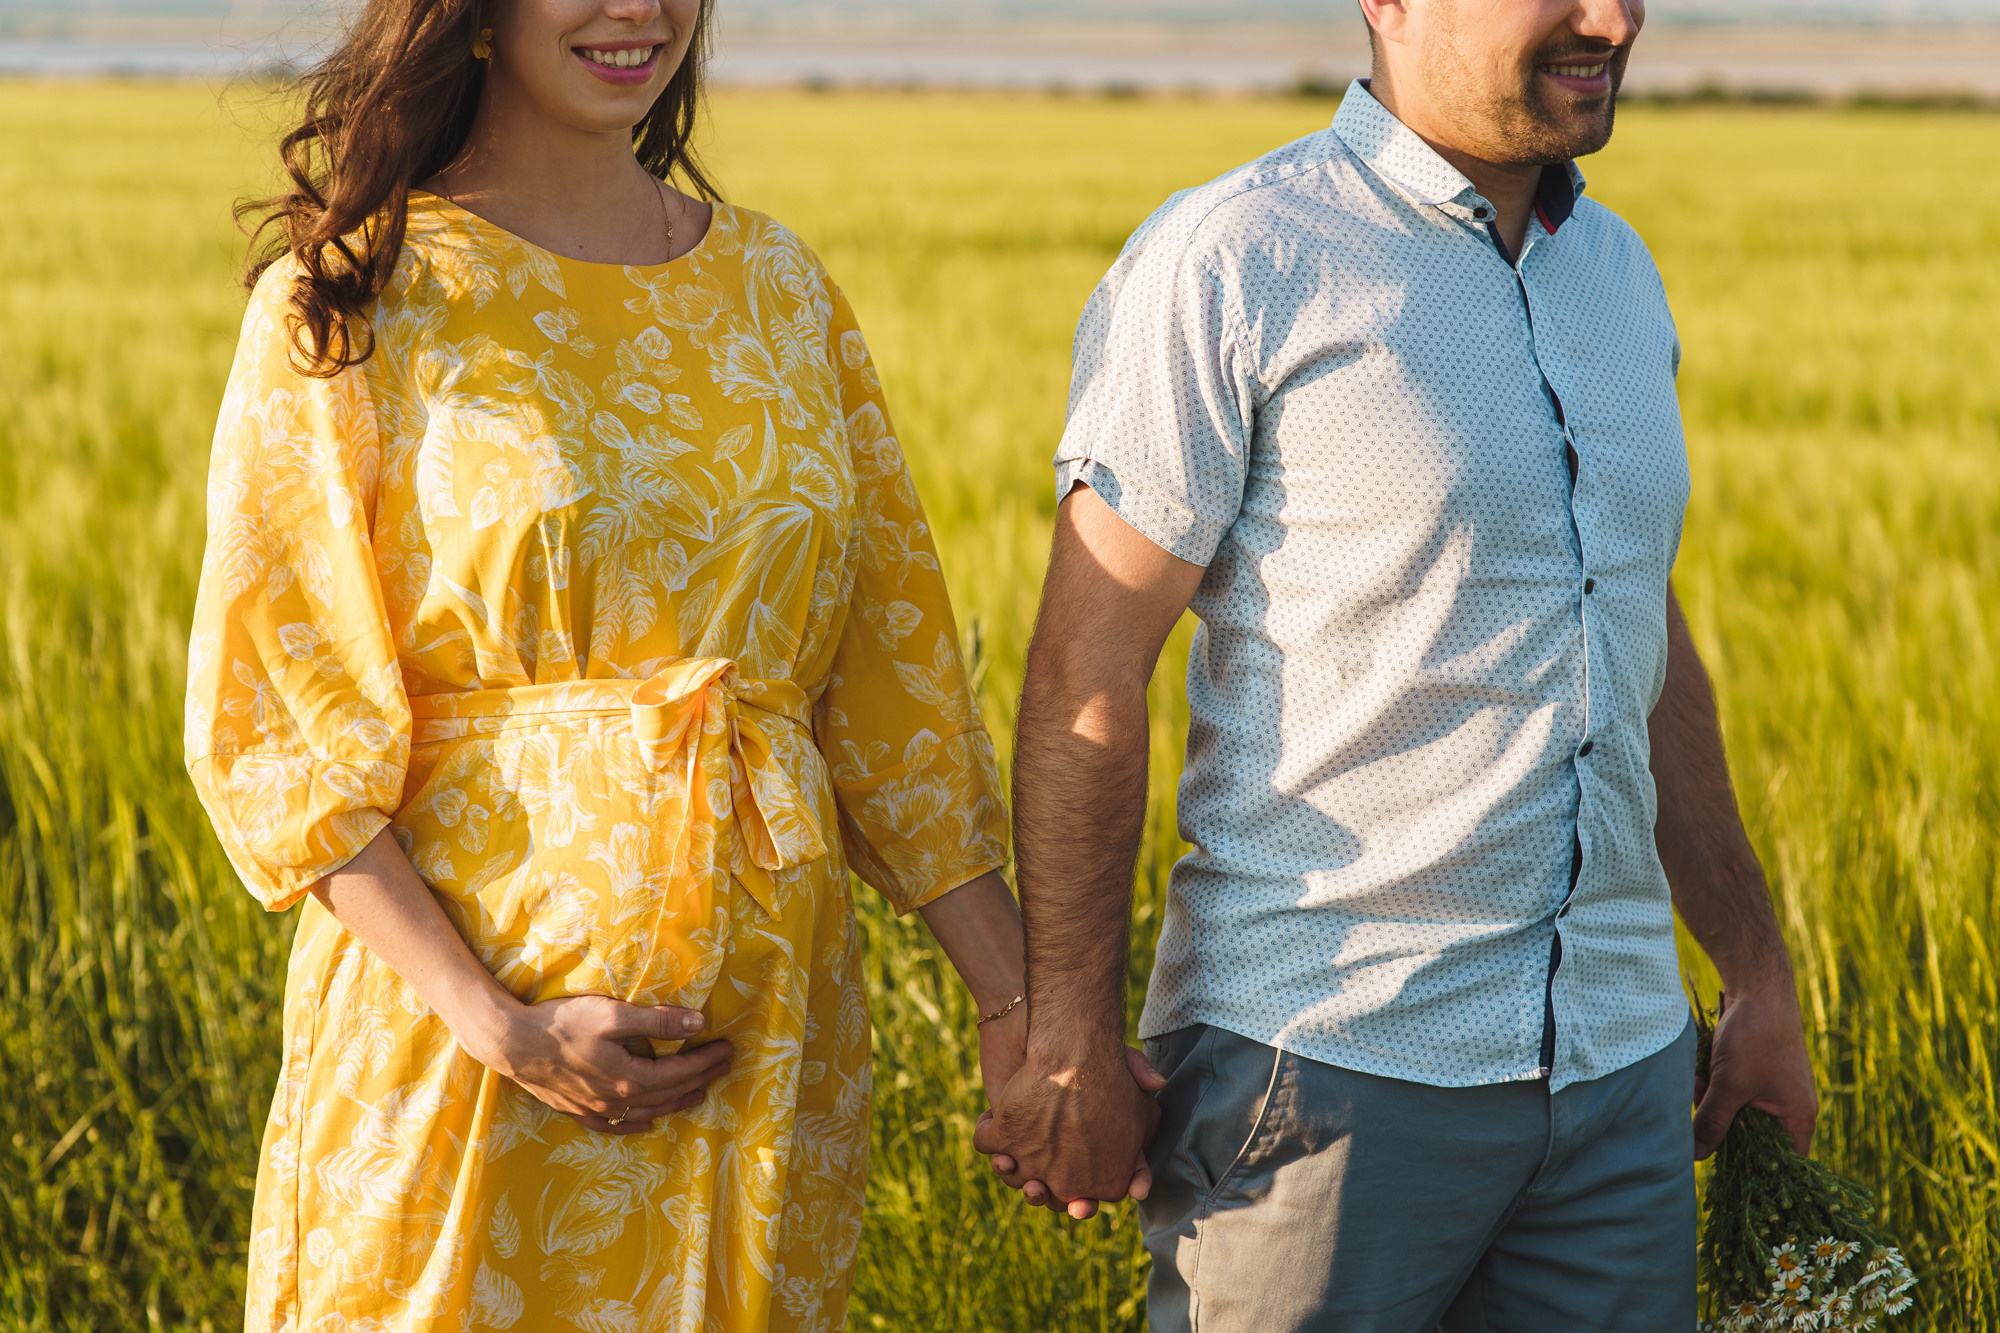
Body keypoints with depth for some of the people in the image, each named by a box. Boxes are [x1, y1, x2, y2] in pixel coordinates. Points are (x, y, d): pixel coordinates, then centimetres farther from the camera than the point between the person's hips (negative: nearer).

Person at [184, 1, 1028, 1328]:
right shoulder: (352, 299, -4)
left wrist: (1016, 992, 2)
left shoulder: (776, 284, 9)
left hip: (757, 1032, 4)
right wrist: (493, 1024, -17)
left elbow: (889, 665, 10)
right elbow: (273, 720, -8)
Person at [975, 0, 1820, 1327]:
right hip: (1327, 1061, -6)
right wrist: (1071, 1050, -12)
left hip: (1619, 1063, 6)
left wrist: (1762, 976, 19)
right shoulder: (1226, 267, -10)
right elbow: (1086, 675, -11)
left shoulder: (1616, 273, 12)